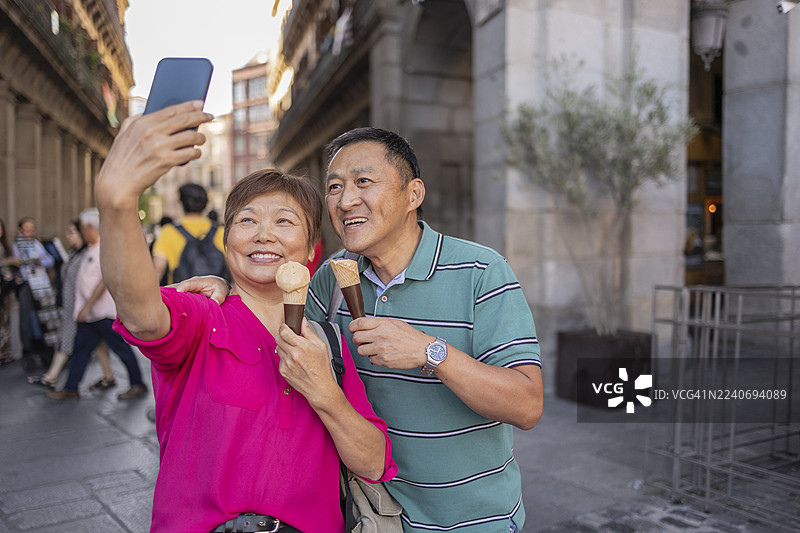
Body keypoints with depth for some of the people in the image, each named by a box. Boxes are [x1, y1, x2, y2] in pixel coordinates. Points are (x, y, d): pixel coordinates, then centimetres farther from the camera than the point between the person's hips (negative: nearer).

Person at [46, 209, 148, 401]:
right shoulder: (92, 248, 14)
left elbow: (104, 280, -21)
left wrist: (87, 306, -21)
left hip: (104, 312, -9)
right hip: (90, 313, 9)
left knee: (121, 348, 0)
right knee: (81, 347, 12)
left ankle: (138, 385, 10)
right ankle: (70, 389, 20)